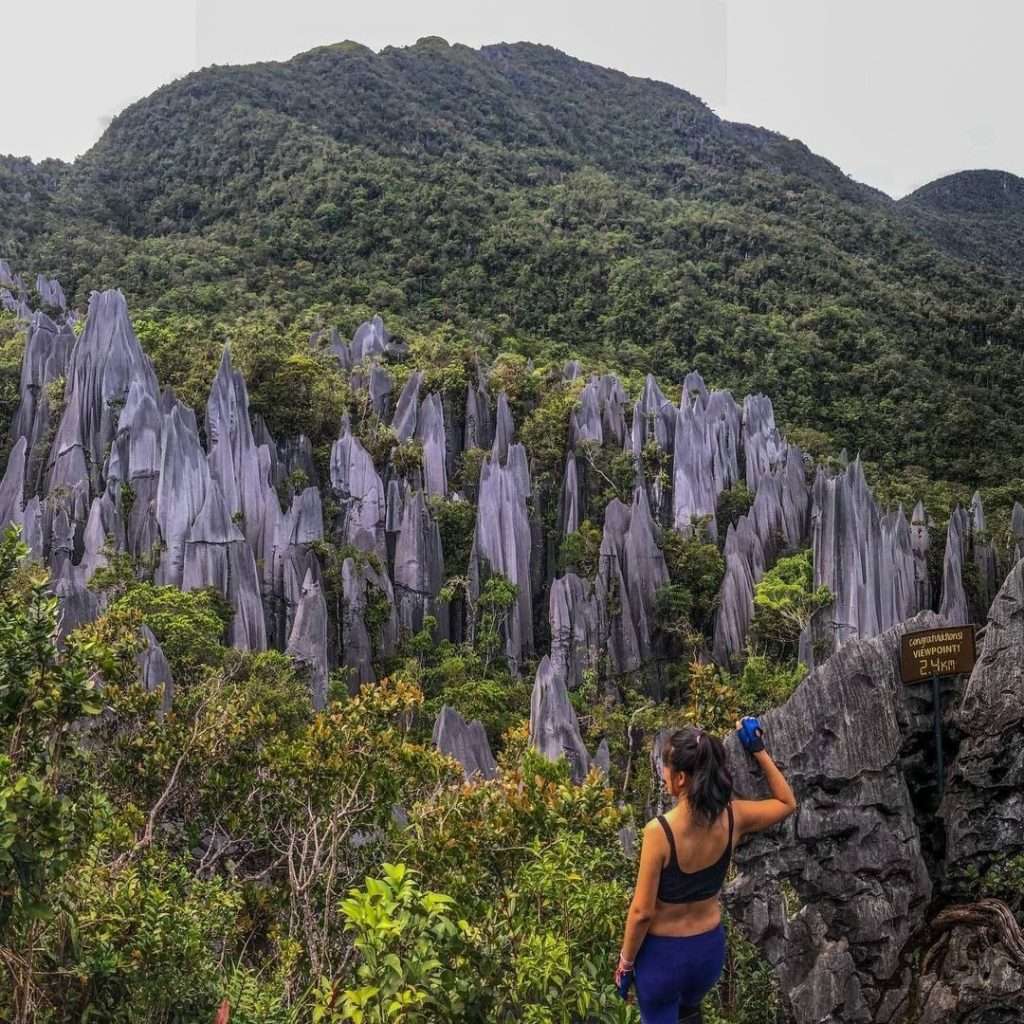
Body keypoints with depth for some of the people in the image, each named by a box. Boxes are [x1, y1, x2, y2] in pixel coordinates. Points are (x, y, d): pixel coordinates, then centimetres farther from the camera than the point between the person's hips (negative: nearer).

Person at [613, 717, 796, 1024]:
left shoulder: (659, 831, -29)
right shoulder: (733, 818, -16)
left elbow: (642, 912, -21)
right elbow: (787, 803, 5)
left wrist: (626, 962, -6)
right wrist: (759, 750, 5)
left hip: (662, 953, -4)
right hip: (710, 947, 5)